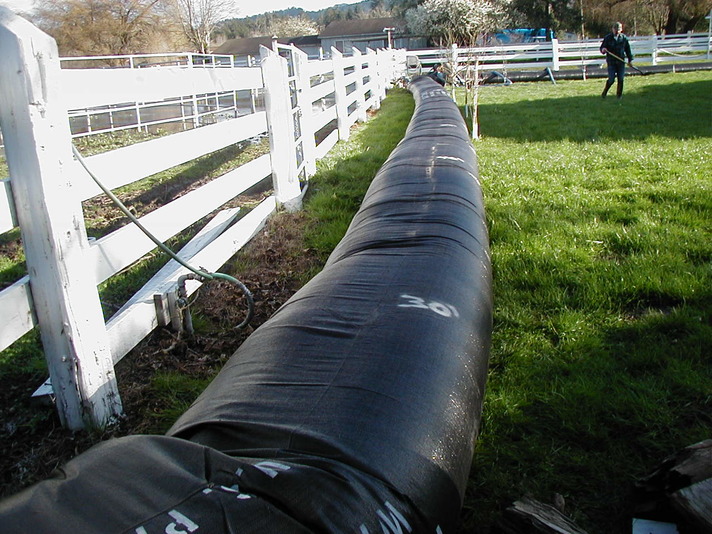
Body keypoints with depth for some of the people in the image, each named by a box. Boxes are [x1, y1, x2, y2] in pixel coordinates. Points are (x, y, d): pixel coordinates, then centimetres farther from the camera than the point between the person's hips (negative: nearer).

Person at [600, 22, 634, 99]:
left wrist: (630, 59, 13)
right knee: (611, 79, -8)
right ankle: (604, 93, 14)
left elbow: (628, 49, 13)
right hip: (611, 62, -3)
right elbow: (602, 47, 1)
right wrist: (603, 50, -24)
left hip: (621, 61, 3)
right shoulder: (608, 38, -2)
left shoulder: (624, 38, 6)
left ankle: (619, 94, 14)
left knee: (621, 79, 1)